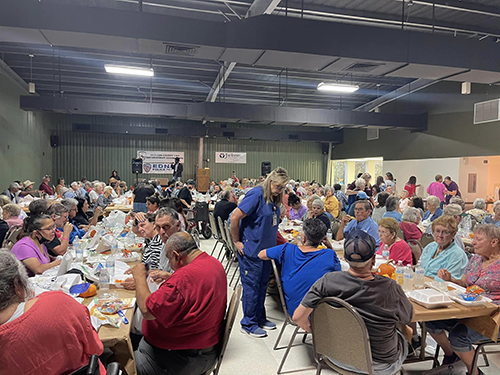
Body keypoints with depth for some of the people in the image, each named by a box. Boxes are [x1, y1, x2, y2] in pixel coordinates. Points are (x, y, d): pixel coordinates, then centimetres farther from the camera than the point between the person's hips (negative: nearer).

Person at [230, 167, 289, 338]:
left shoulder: (274, 199, 8)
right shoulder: (256, 194, -18)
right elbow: (235, 217, -21)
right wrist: (237, 242, -15)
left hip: (266, 250, 8)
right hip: (251, 251, -8)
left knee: (262, 285, 17)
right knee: (251, 286, 3)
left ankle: (260, 318, 32)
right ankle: (248, 324, 17)